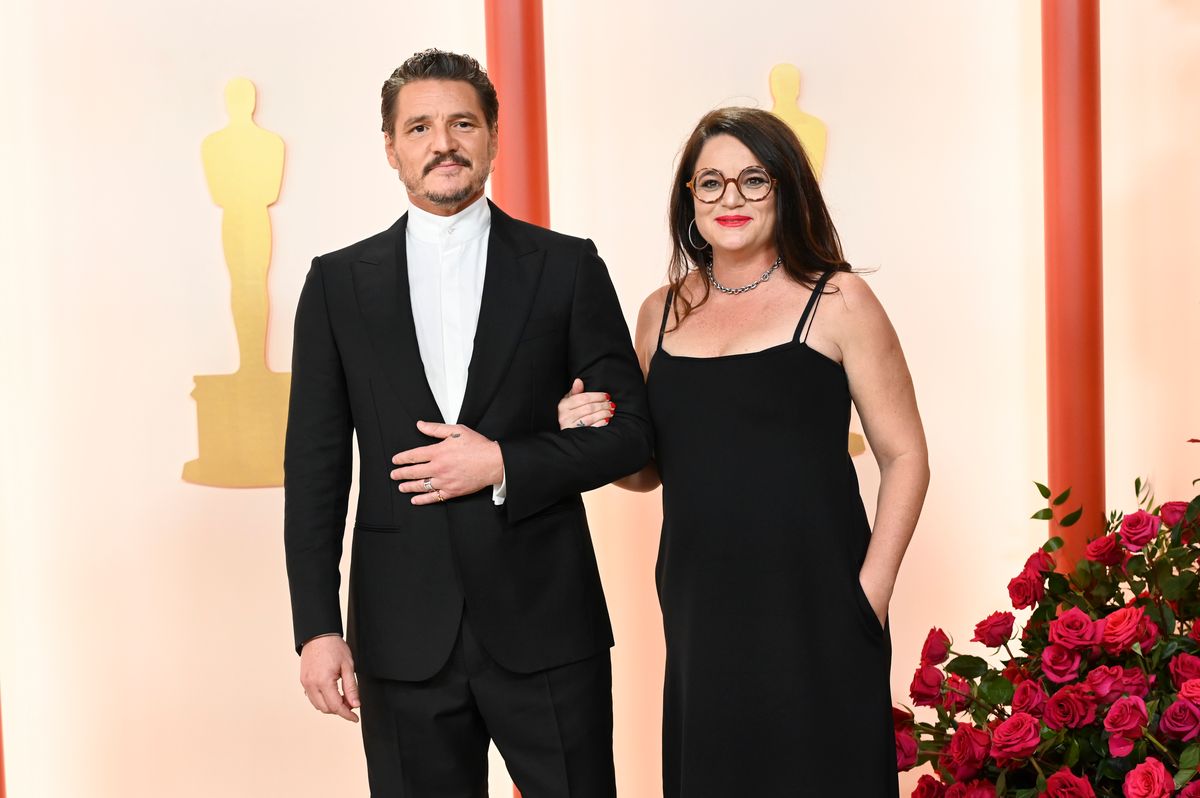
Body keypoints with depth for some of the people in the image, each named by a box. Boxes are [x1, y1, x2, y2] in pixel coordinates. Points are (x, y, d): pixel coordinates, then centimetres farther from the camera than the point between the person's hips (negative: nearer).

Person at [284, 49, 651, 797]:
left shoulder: (568, 267, 2)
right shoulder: (338, 283, 5)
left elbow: (631, 430, 2)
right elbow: (315, 467, 3)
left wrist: (506, 464, -12)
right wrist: (318, 627, -3)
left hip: (546, 626, -1)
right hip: (403, 638, 1)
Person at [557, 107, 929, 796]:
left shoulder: (837, 302, -2)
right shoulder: (663, 313, 9)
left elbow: (905, 457, -2)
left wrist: (870, 591, -9)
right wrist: (597, 436, -2)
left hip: (811, 609, -4)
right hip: (698, 608, 4)